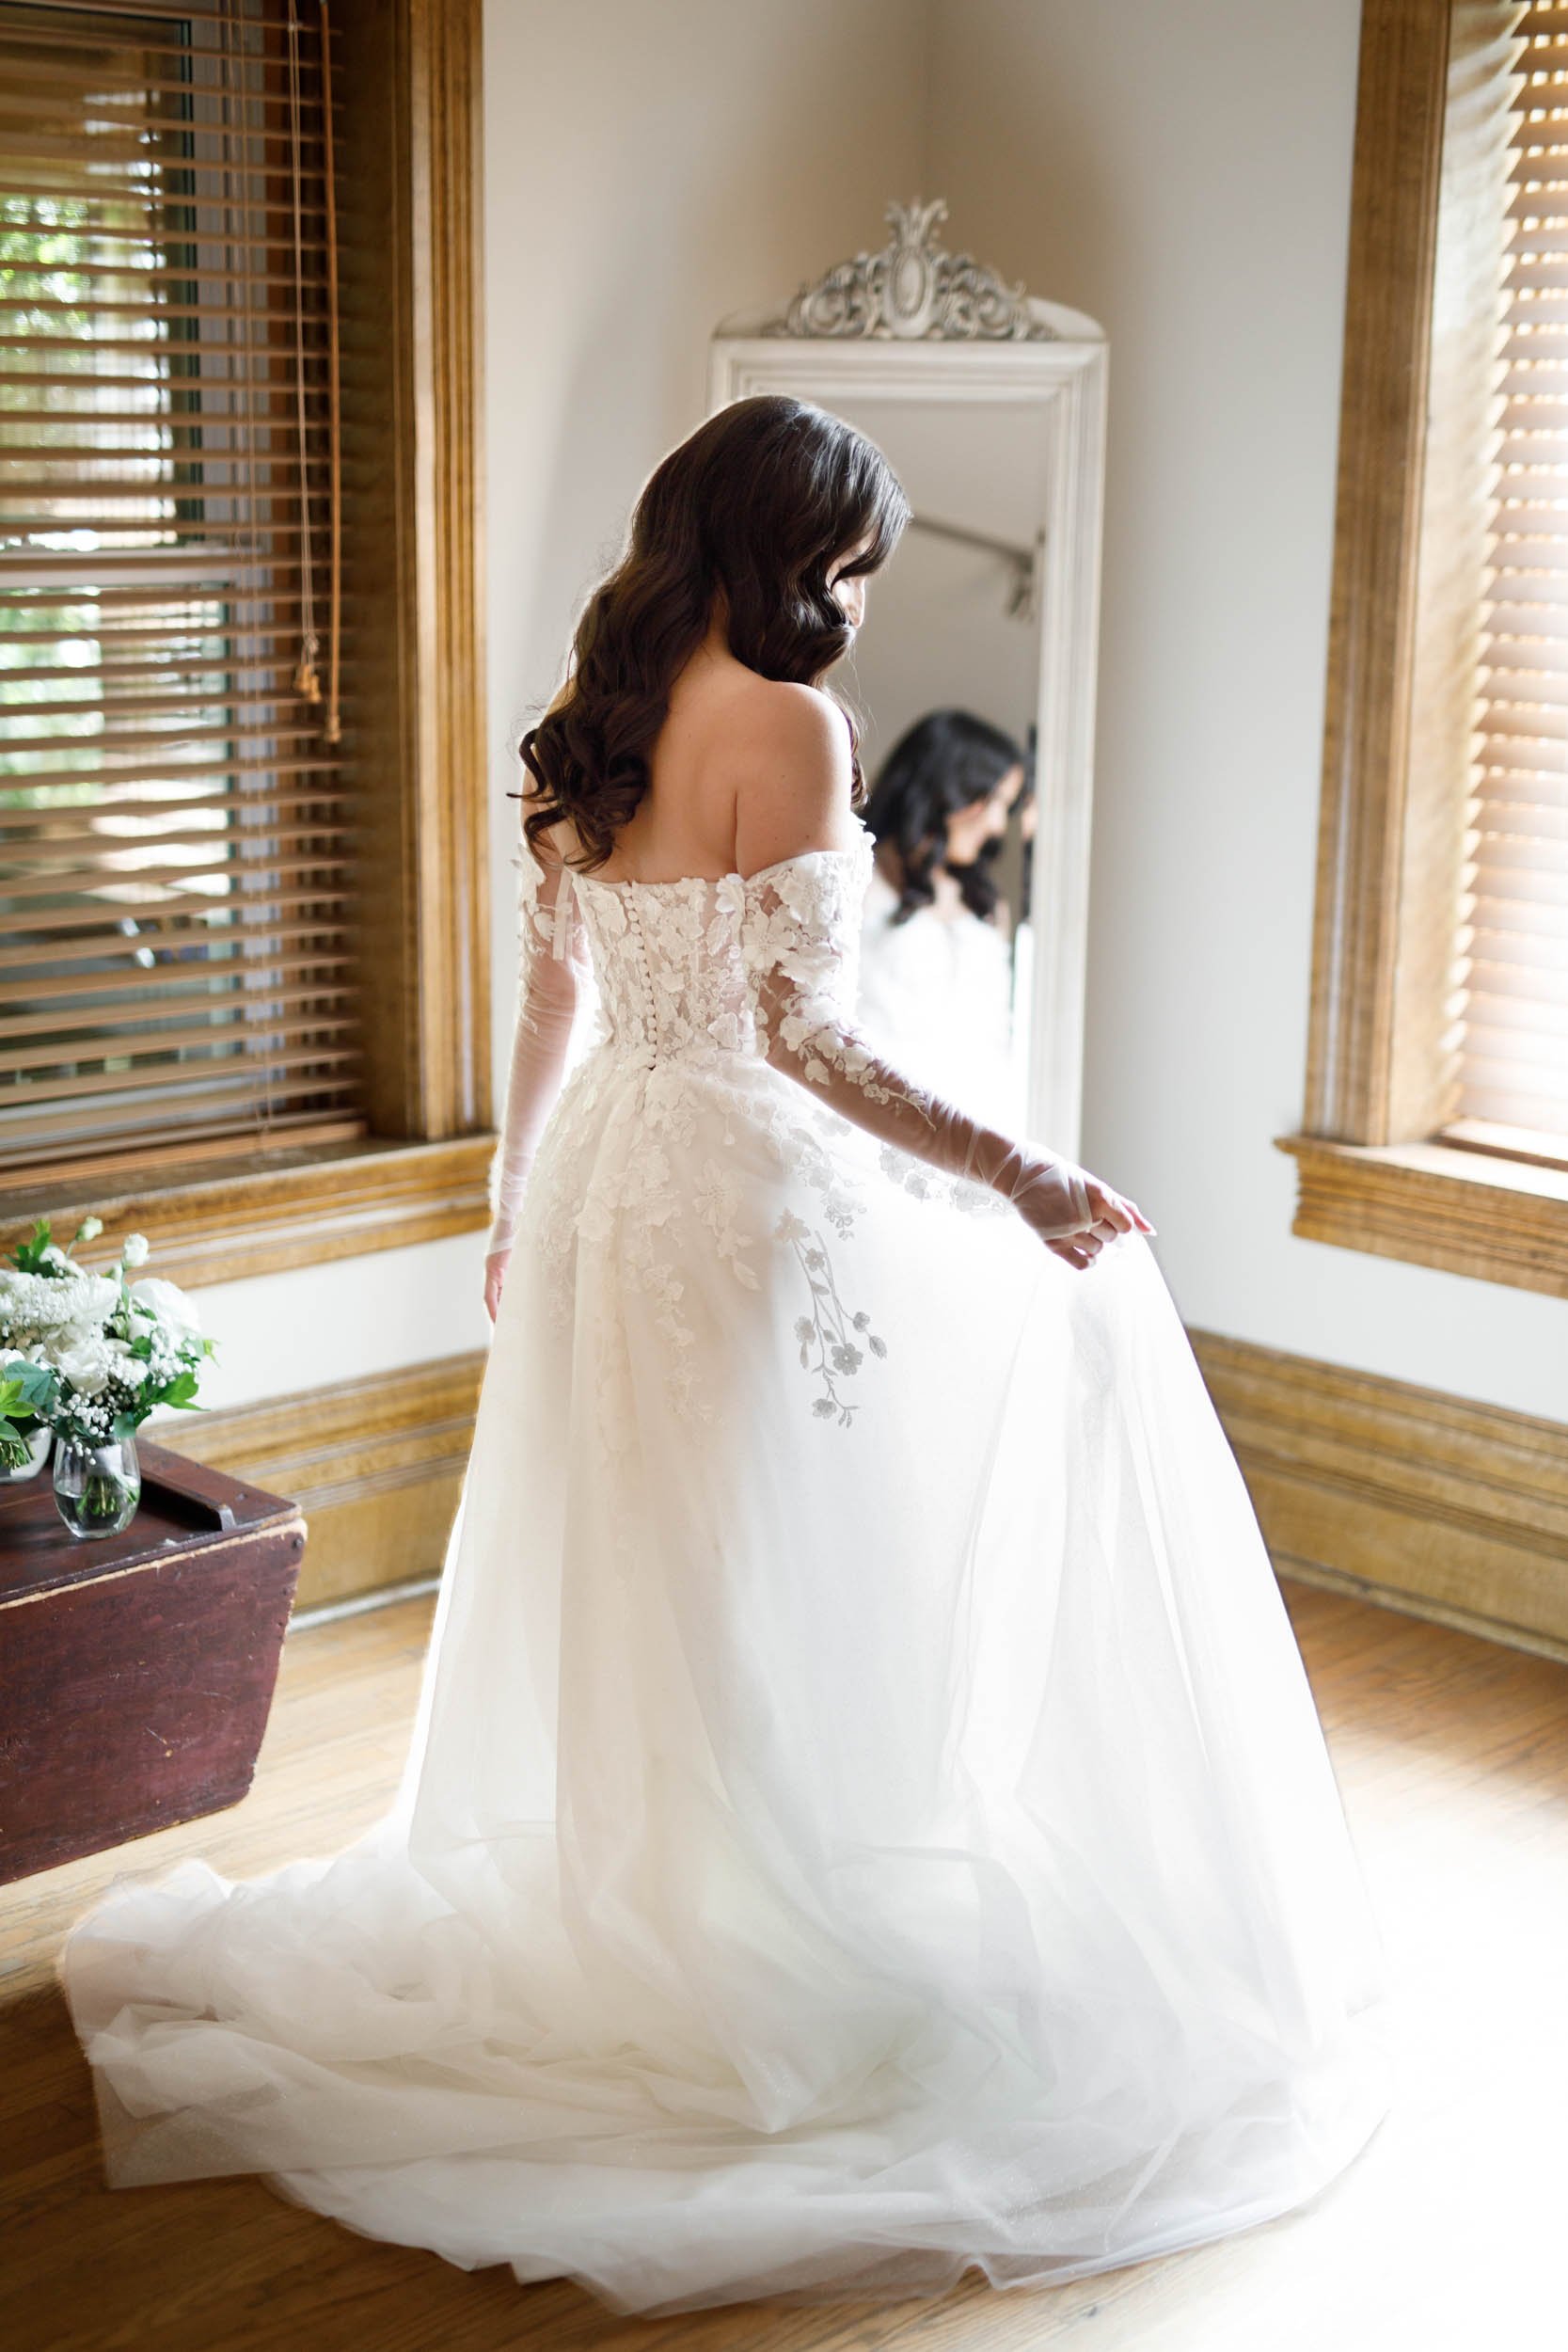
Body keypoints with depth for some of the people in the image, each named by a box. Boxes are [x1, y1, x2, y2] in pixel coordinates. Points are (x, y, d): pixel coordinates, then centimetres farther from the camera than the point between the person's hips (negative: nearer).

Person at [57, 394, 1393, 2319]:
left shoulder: (591, 723, 8)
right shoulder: (785, 727, -17)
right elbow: (799, 1035, -21)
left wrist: (517, 1198, 24)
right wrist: (1016, 1175, -21)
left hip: (602, 1169, 8)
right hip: (740, 1185, -8)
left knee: (610, 1564, 19)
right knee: (755, 1588, 4)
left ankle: (597, 1895, 33)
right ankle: (744, 1954, 16)